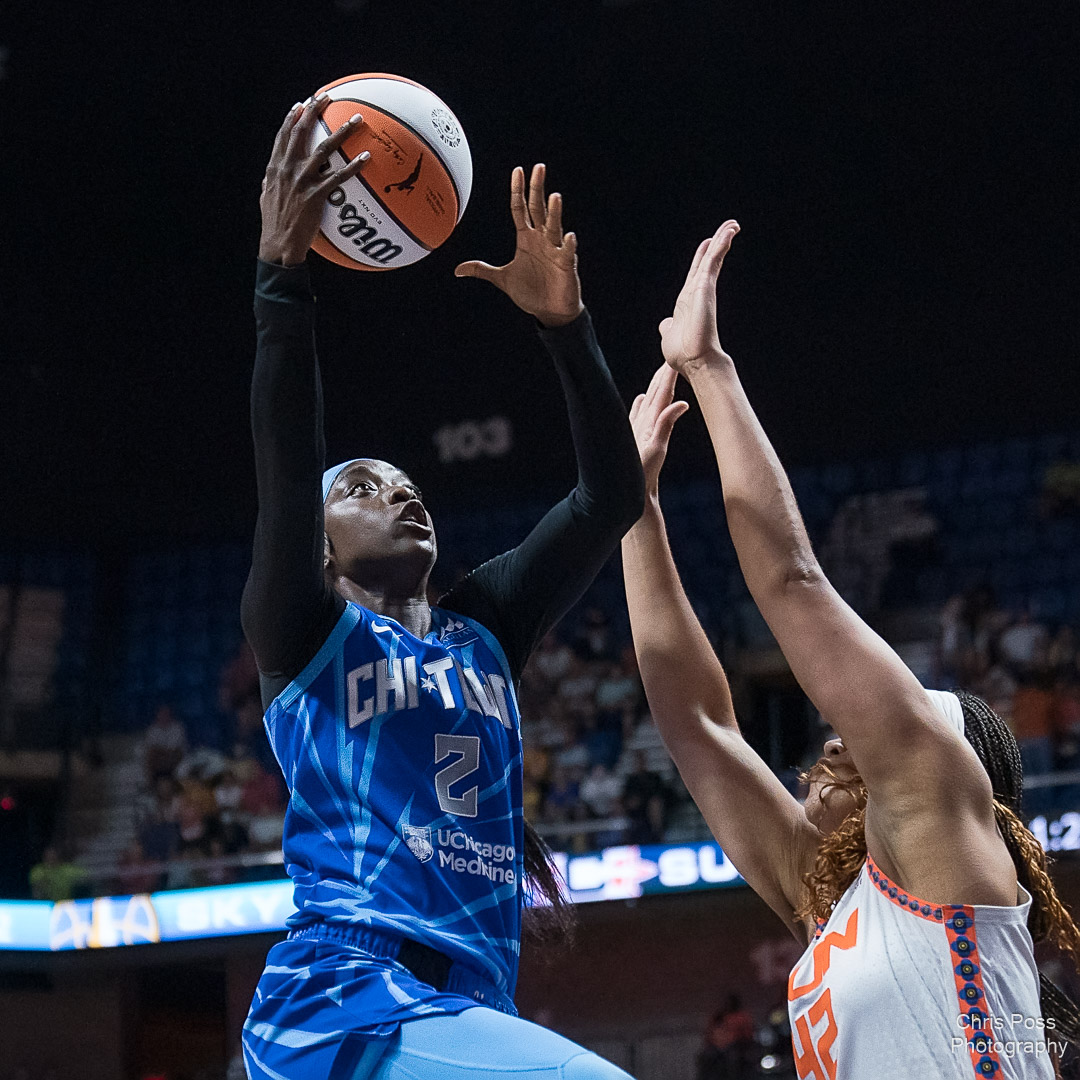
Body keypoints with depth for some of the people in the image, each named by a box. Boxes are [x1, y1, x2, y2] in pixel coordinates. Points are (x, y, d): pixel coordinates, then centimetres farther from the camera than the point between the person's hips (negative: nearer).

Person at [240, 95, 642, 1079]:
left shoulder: (483, 633, 25)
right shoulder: (306, 634, 10)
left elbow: (611, 499, 17)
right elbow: (286, 474, -9)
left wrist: (567, 325, 6)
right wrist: (282, 275, -20)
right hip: (343, 1001, -8)